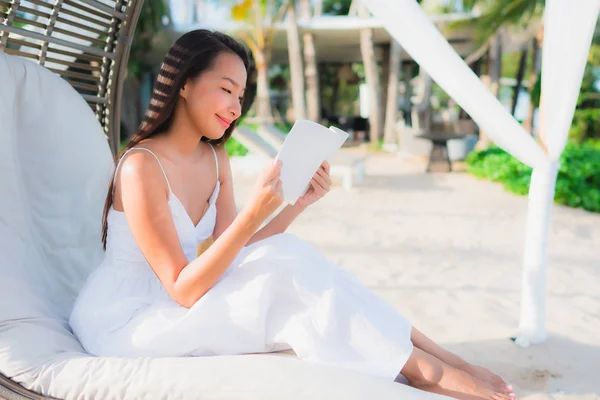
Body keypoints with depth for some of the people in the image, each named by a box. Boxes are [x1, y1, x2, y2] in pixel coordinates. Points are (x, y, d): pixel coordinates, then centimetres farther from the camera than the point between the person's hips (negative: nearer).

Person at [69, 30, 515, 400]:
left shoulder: (215, 159, 2)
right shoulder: (141, 166, -22)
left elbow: (228, 258, -4)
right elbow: (182, 289, -24)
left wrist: (299, 202, -12)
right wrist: (254, 211, -34)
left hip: (172, 303, 7)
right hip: (123, 319, -6)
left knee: (287, 258, -16)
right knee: (283, 280, -25)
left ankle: (432, 351, -14)